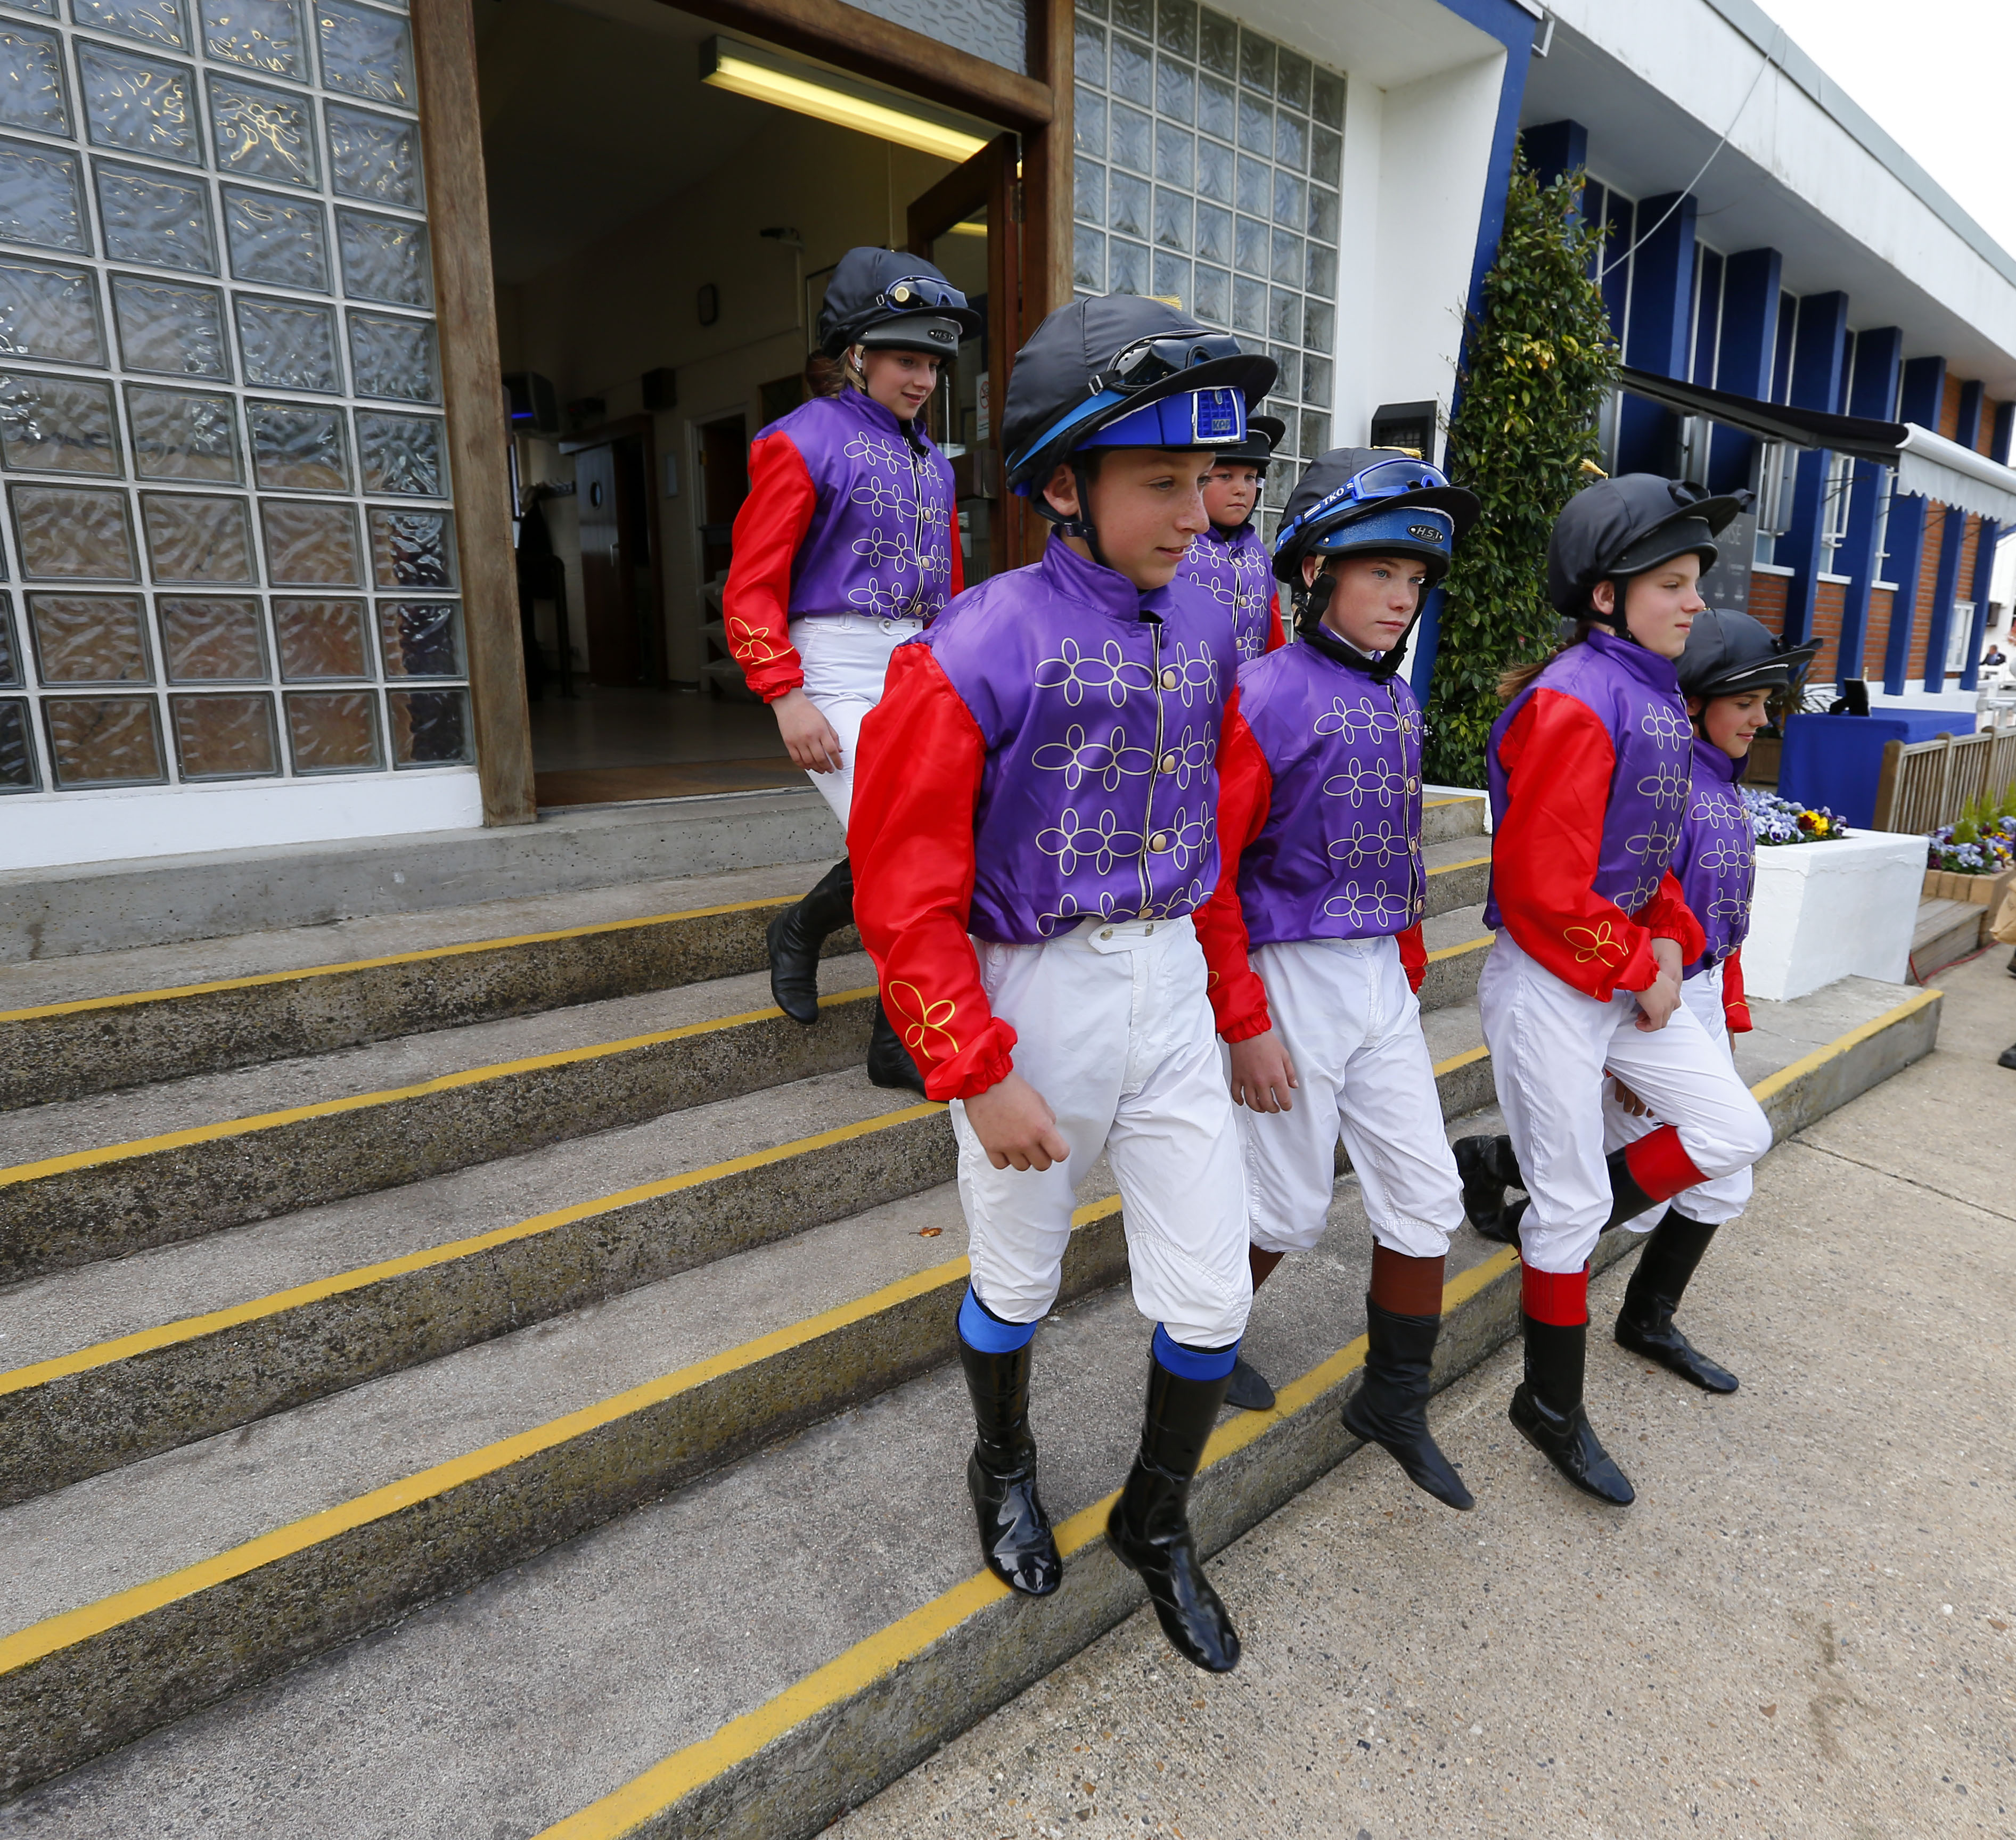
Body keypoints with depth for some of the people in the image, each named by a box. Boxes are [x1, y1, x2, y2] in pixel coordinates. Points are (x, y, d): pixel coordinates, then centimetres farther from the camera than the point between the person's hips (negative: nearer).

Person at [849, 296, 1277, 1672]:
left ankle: (1157, 1521, 39)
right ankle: (1006, 1469, 50)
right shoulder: (979, 654, -17)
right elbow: (906, 895, -15)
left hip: (1171, 991, 5)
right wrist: (980, 1076, -15)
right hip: (1034, 996, -4)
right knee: (1016, 1283, 17)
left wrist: (1237, 1005, 13)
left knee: (1212, 1302, 10)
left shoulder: (1207, 634, 2)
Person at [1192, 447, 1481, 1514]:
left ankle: (1394, 1402, 30)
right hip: (1294, 979, -7)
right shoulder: (1266, 697, -15)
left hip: (1381, 985, 7)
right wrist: (1246, 1023, -17)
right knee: (1288, 1207, 7)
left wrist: (1410, 973, 16)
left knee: (1426, 1197, 11)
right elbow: (1207, 873, -17)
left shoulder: (1399, 701, 9)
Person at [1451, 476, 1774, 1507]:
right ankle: (1552, 1411, 25)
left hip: (1628, 979, 9)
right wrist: (1639, 966, -12)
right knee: (1574, 1203, 4)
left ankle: (1540, 1203, 22)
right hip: (1548, 986, -9)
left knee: (1736, 1133, 9)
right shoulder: (1573, 703, -19)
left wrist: (1671, 940, 2)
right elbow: (1543, 889, -23)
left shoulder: (1658, 697, 11)